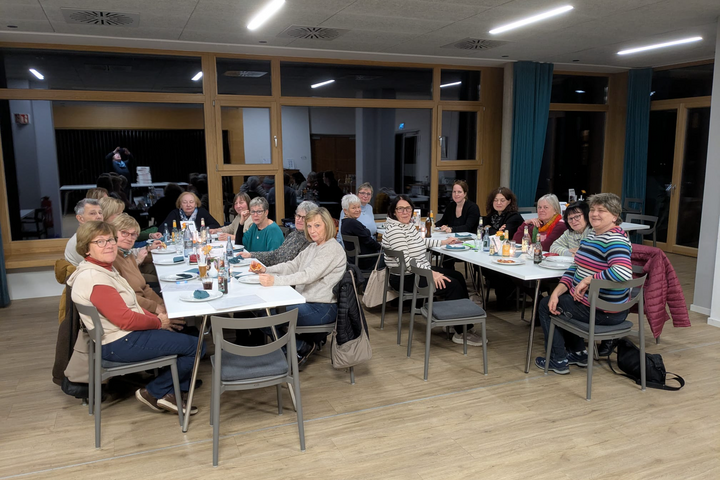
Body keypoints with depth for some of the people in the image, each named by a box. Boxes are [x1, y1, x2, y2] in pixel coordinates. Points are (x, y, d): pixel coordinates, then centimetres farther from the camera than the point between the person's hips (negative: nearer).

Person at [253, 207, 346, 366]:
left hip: (322, 307, -9)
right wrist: (266, 270, -5)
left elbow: (309, 275, -27)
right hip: (306, 301, 9)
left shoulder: (333, 249, -17)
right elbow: (292, 265, 10)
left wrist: (275, 280, -36)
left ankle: (302, 347, 5)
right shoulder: (313, 246, 13)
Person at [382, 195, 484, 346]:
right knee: (452, 285, -14)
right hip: (405, 278, -11)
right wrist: (431, 273, -27)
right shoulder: (394, 230, -22)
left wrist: (444, 242, 28)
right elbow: (406, 261, -28)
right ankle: (462, 332, -3)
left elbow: (422, 242, 27)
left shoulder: (408, 225, 8)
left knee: (458, 276, 10)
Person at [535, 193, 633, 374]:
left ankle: (558, 360, 14)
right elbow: (576, 268, 10)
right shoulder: (591, 237, 10)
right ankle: (579, 354, 32)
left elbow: (623, 272, -39)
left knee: (545, 305, 3)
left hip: (604, 312, -10)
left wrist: (588, 280, -29)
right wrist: (557, 292, -3)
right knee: (557, 300, 29)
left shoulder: (615, 240, -22)